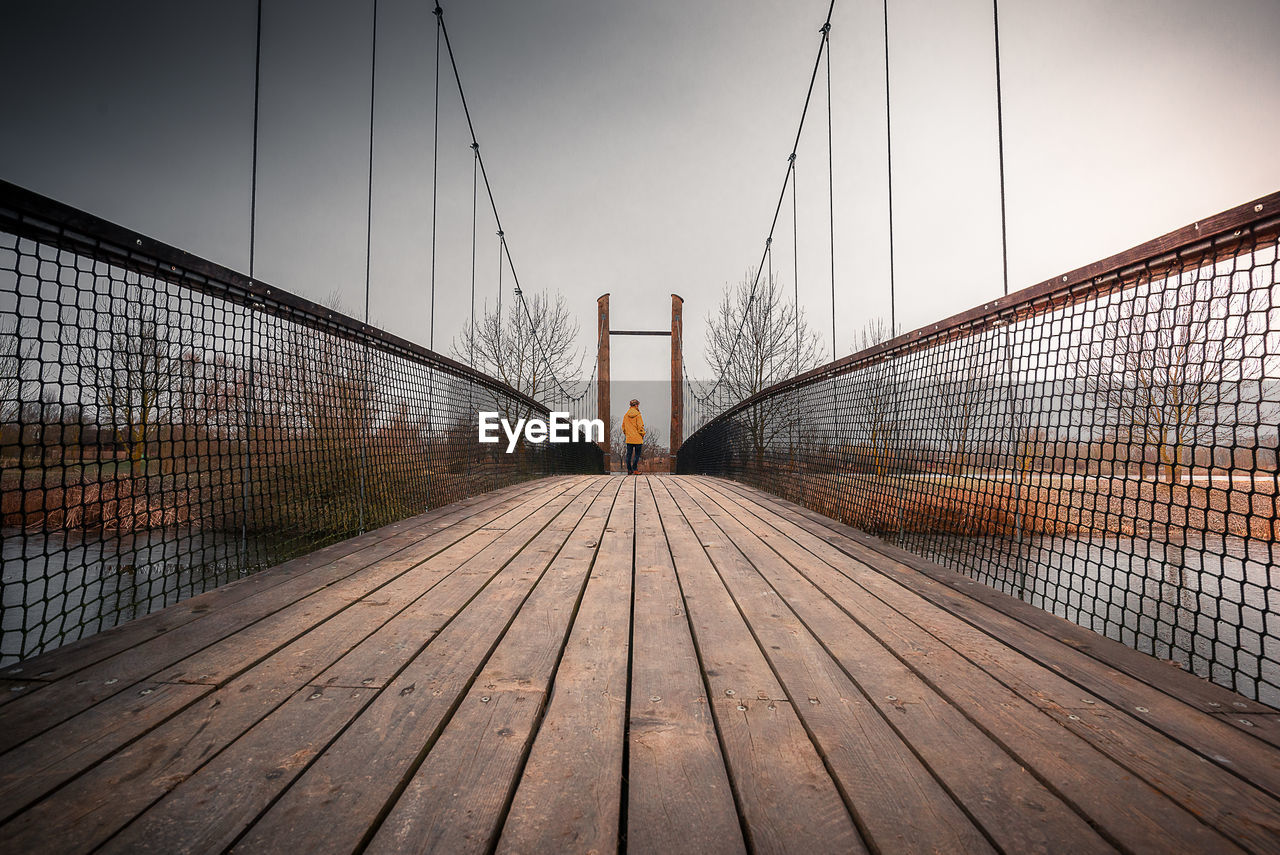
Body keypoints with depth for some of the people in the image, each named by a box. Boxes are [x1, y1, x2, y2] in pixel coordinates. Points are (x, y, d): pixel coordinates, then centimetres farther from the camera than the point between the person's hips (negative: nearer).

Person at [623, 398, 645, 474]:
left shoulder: (626, 415, 5)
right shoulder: (638, 415, -9)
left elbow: (623, 426, 10)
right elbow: (640, 426, -11)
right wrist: (642, 435, 2)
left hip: (629, 439, 4)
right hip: (637, 438, -4)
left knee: (629, 454, 8)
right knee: (637, 454, 3)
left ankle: (629, 470, 9)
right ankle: (634, 469, -1)